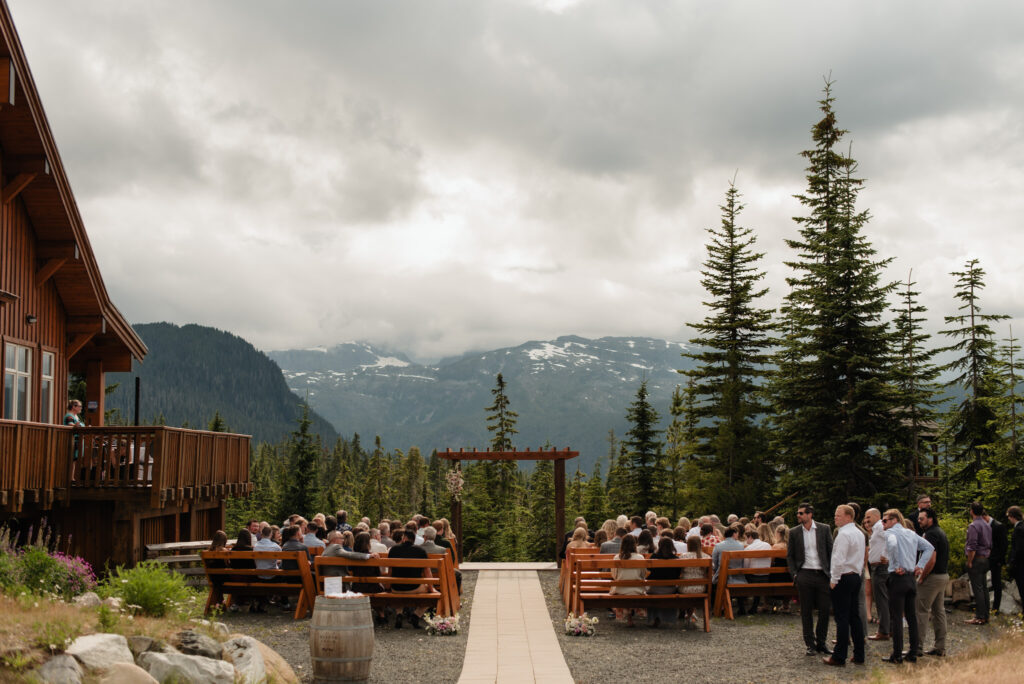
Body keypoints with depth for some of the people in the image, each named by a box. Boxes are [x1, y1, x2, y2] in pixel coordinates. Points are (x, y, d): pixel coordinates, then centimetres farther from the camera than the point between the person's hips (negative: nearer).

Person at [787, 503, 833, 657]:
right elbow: (789, 556, 9)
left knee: (824, 610, 1)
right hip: (804, 575, 0)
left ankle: (821, 642, 15)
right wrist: (794, 574, -2)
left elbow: (831, 551, 5)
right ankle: (810, 644, 12)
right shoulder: (794, 532, 4)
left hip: (822, 575, 0)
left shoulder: (824, 529, 2)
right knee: (806, 612, 4)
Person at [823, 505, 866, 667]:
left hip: (843, 578, -9)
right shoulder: (859, 533, 14)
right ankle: (859, 655, 16)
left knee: (842, 618, -7)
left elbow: (839, 559, -21)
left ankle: (839, 657, -5)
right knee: (854, 616, 13)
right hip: (856, 576, 9)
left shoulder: (844, 534, -16)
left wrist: (834, 579, -13)